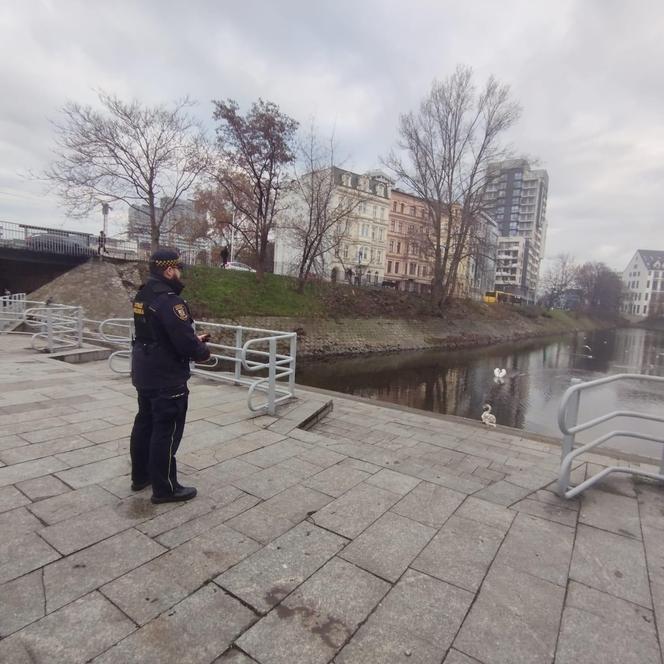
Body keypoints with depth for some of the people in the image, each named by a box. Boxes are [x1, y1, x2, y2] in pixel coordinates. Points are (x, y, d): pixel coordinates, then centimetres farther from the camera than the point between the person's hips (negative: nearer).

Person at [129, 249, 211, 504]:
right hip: (167, 377, -10)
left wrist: (194, 339, 10)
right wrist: (202, 351, -5)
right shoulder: (169, 300, -23)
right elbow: (184, 341, -26)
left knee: (145, 422, 20)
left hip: (144, 373, 10)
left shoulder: (143, 296, 9)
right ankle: (164, 488, 12)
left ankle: (140, 476, 34)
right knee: (166, 431, 0)